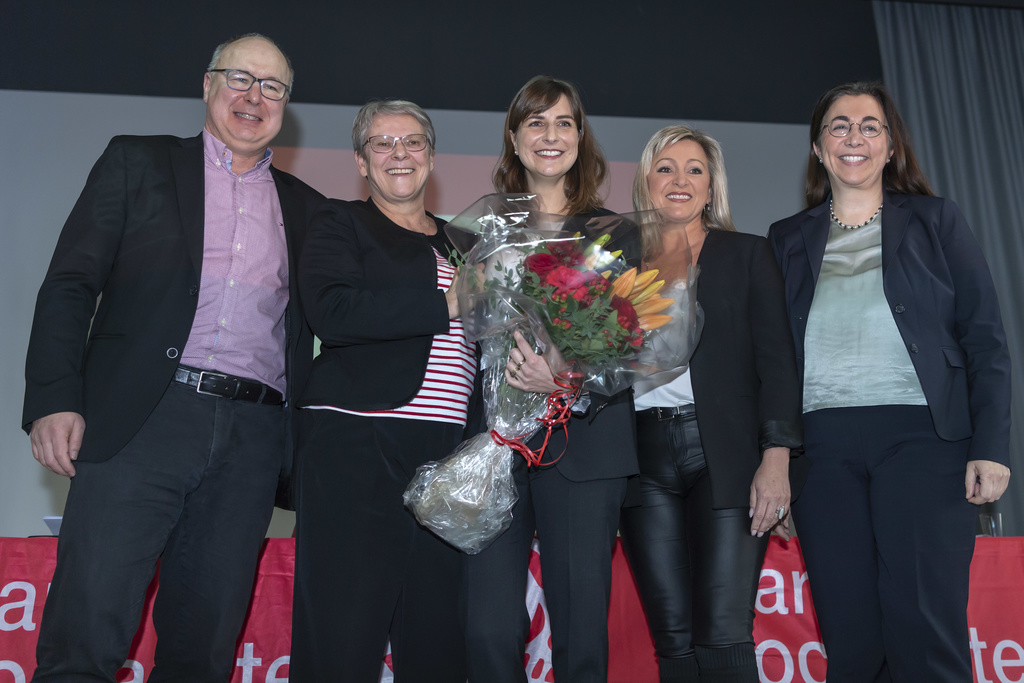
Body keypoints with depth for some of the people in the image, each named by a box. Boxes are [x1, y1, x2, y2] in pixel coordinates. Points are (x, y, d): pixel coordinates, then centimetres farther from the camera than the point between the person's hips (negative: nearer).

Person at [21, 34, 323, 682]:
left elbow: (310, 325, 19)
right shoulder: (138, 162, 13)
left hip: (253, 438, 3)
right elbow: (71, 282, 5)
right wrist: (55, 399, -8)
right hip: (144, 417, -2)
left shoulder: (305, 207, 20)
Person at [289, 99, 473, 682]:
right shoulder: (341, 225, 8)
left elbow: (479, 344, 27)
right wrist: (446, 304, -13)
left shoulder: (460, 246, 23)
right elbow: (333, 313, -12)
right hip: (357, 444, -4)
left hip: (447, 452, 5)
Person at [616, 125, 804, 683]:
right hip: (644, 461, 3)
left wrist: (776, 458, -9)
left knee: (722, 635, -9)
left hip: (724, 456, -2)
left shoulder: (747, 254, 10)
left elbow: (777, 359, 1)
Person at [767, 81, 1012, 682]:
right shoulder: (788, 240, 15)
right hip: (823, 445, 2)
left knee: (925, 634, -7)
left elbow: (985, 340, 5)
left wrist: (991, 448, -6)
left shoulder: (936, 221, 10)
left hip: (921, 436, -2)